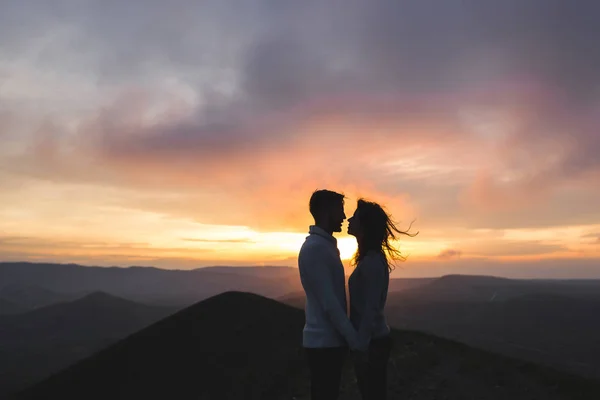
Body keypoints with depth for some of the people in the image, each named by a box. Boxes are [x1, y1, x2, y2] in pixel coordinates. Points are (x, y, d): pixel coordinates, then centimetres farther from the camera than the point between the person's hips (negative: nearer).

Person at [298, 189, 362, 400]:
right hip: (323, 342, -9)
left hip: (330, 339, 9)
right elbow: (329, 303, -22)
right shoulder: (314, 248, -18)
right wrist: (355, 340, -17)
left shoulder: (326, 245, 13)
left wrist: (349, 336, 16)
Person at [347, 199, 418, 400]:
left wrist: (361, 346, -20)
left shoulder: (372, 262, -18)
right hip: (372, 340, 9)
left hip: (372, 342, -9)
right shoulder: (370, 258, 11)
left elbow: (371, 308, -21)